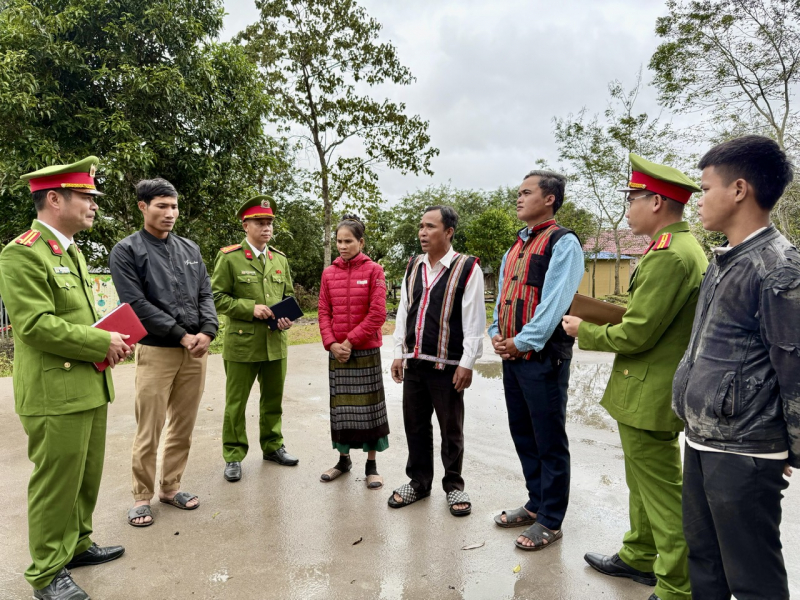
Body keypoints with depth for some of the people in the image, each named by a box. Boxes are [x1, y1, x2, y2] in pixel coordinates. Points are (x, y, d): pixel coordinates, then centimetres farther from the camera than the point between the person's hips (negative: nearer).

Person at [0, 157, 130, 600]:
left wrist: (110, 342, 5)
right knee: (56, 483, 4)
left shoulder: (71, 251, 16)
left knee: (86, 477, 19)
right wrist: (102, 343, -17)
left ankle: (77, 544, 37)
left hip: (90, 388, 9)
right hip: (55, 394, -9)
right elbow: (36, 324, -22)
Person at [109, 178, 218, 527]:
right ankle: (142, 497, 19)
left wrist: (207, 332, -9)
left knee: (183, 428, 12)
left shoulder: (190, 249, 13)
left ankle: (171, 487, 27)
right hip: (156, 351, -4)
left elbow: (205, 295, 9)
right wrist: (181, 335, -14)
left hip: (196, 351, 5)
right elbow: (137, 304, -10)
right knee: (149, 431, 1)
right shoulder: (127, 251, -2)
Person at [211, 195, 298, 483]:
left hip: (276, 343, 5)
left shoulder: (280, 259, 10)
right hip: (242, 343, -4)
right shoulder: (229, 257, -5)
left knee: (273, 399, 16)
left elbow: (288, 294, 16)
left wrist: (288, 317, -4)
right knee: (235, 403, 6)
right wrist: (250, 308, -17)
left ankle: (273, 446, 33)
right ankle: (233, 456, 20)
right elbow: (216, 297, -7)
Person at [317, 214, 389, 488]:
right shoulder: (329, 273, 6)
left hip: (365, 350, -3)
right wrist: (331, 343, -9)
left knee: (369, 405, 4)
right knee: (340, 405, 11)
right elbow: (324, 312, 5)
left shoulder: (374, 270, -6)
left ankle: (371, 465, 16)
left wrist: (351, 341, -14)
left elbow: (377, 314, -12)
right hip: (337, 351, 4)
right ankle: (344, 459, 28)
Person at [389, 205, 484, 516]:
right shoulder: (413, 266, 10)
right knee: (415, 425, 14)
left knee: (451, 429, 9)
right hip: (413, 362, 5)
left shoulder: (467, 268, -8)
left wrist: (467, 363, -12)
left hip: (447, 364, -5)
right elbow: (403, 311, 12)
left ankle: (454, 486, 28)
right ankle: (418, 482, 32)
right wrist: (399, 353, 10)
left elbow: (474, 319, -10)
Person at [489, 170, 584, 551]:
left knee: (549, 442, 3)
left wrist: (522, 341, -16)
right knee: (522, 434, 17)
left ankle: (550, 522, 17)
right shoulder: (515, 248, 18)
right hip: (511, 355, 9)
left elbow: (555, 302, -17)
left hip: (543, 357, -8)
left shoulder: (563, 243, -8)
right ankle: (536, 504, 34)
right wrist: (497, 334, 3)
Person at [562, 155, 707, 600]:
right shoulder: (686, 247, 11)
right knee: (644, 483, 23)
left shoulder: (668, 254, -22)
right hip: (654, 392, 11)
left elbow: (635, 335, -23)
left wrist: (585, 331, -7)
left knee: (663, 493, 3)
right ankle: (639, 558, 40)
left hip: (649, 399, -11)